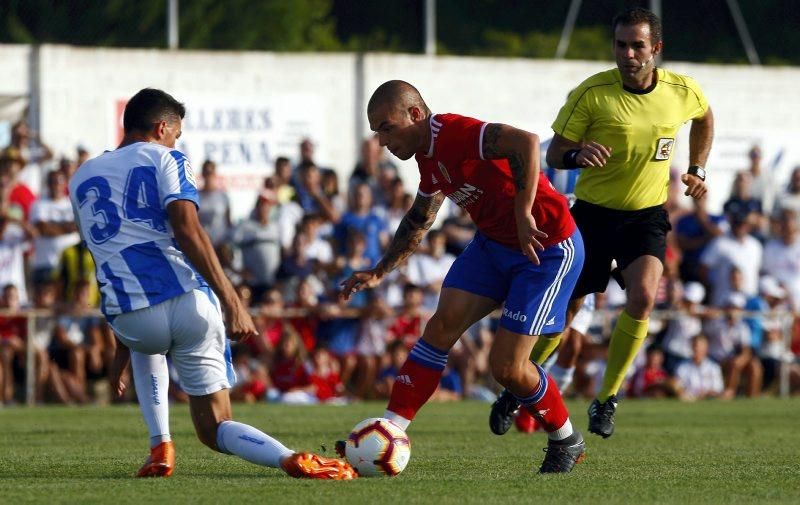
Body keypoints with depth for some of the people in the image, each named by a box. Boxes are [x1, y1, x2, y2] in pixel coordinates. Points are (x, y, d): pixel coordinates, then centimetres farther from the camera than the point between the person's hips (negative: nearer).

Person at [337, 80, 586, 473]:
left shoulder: (455, 133, -24)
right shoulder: (428, 157, 7)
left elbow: (526, 143, -39)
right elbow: (419, 219, 25)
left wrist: (523, 214, -39)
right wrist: (379, 272, 25)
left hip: (546, 246, -9)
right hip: (493, 243, 9)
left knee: (506, 367, -8)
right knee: (442, 324, -6)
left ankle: (566, 442, 16)